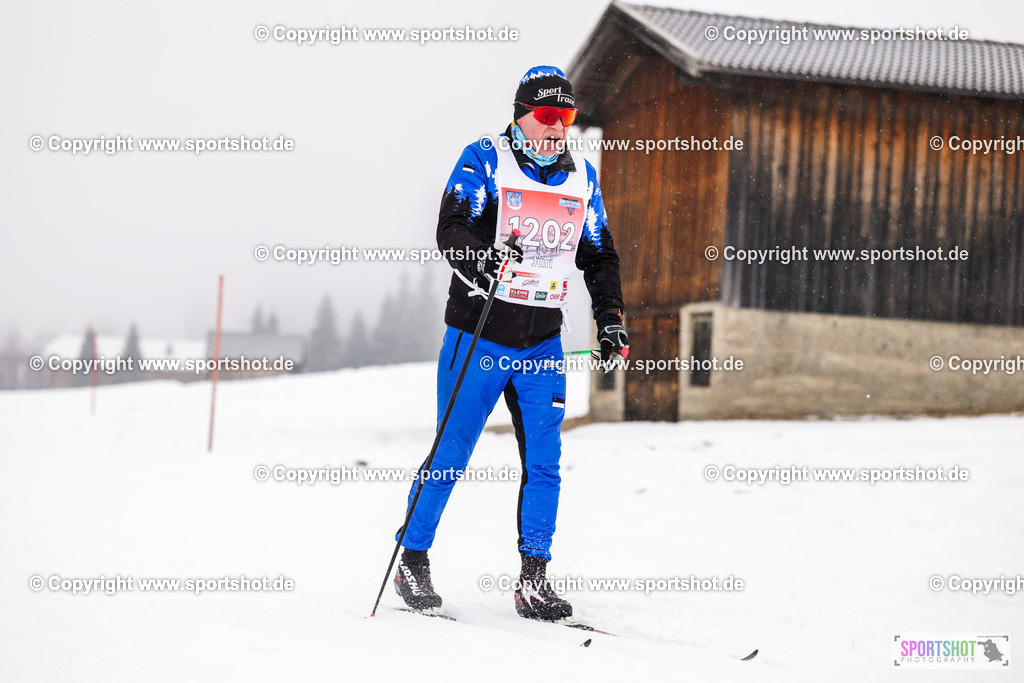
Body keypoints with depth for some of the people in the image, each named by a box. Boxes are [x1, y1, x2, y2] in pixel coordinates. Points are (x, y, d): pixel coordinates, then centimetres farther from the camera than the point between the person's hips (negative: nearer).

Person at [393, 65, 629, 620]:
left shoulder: (582, 177, 11)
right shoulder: (484, 160, -4)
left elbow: (599, 254, 20)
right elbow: (450, 229, -14)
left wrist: (609, 315, 7)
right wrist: (482, 256, -35)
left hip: (543, 342, 4)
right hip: (478, 333, -4)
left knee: (544, 463, -1)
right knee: (451, 455, 1)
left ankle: (533, 579, 5)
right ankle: (412, 560, 16)